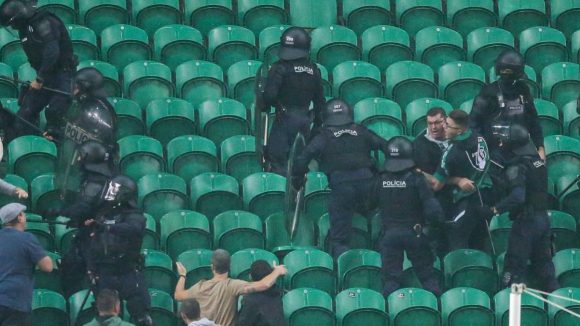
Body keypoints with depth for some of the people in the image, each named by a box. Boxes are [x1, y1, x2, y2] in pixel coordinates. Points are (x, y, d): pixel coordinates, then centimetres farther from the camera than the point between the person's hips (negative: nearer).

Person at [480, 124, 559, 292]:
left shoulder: (517, 166, -15)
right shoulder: (536, 159, 9)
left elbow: (517, 197, -26)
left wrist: (495, 210, -25)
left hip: (526, 220, -8)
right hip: (544, 218, 8)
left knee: (514, 266, -2)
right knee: (543, 264, 16)